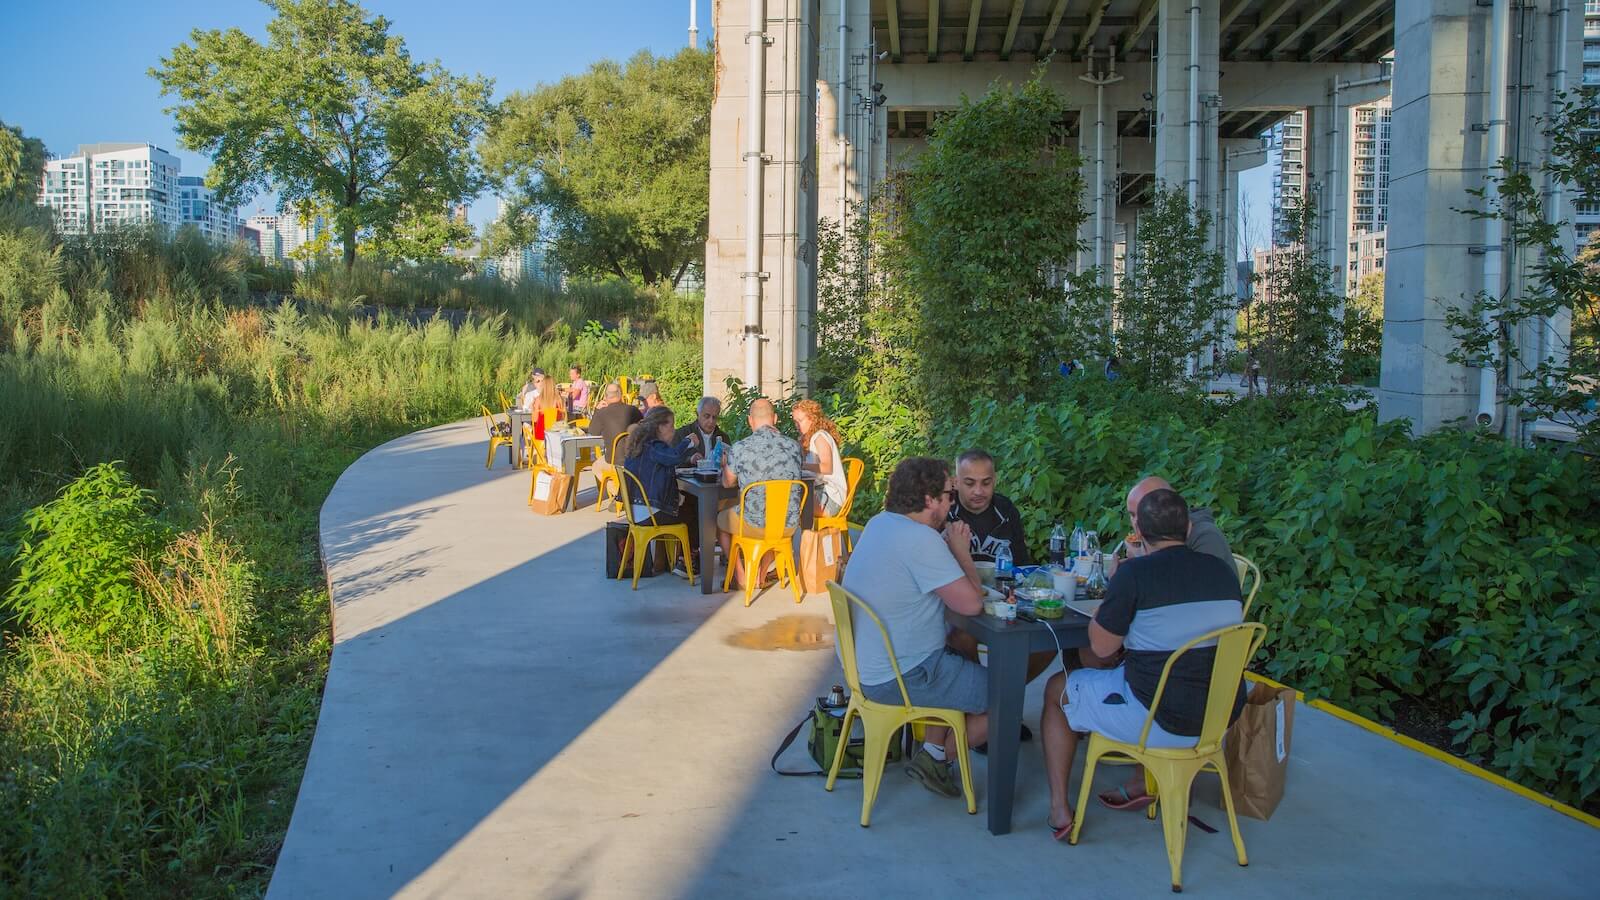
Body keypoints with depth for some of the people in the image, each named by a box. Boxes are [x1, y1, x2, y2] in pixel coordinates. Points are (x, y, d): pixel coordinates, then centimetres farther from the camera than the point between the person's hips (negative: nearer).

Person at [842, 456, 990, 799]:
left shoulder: (879, 523, 5)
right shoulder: (921, 539, -24)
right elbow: (971, 604, -22)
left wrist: (950, 550, 1)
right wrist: (962, 552, -7)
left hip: (864, 664, 10)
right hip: (901, 678, -10)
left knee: (964, 660, 31)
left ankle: (930, 752, 23)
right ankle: (938, 758, 15)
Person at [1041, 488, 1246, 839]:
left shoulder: (1135, 573, -18)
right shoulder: (1224, 571, 2)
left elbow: (1101, 647, -11)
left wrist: (1111, 590, 3)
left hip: (1162, 720, -6)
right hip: (1222, 717, 7)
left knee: (1056, 690, 17)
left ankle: (1059, 808, 19)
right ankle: (1146, 783, 31)